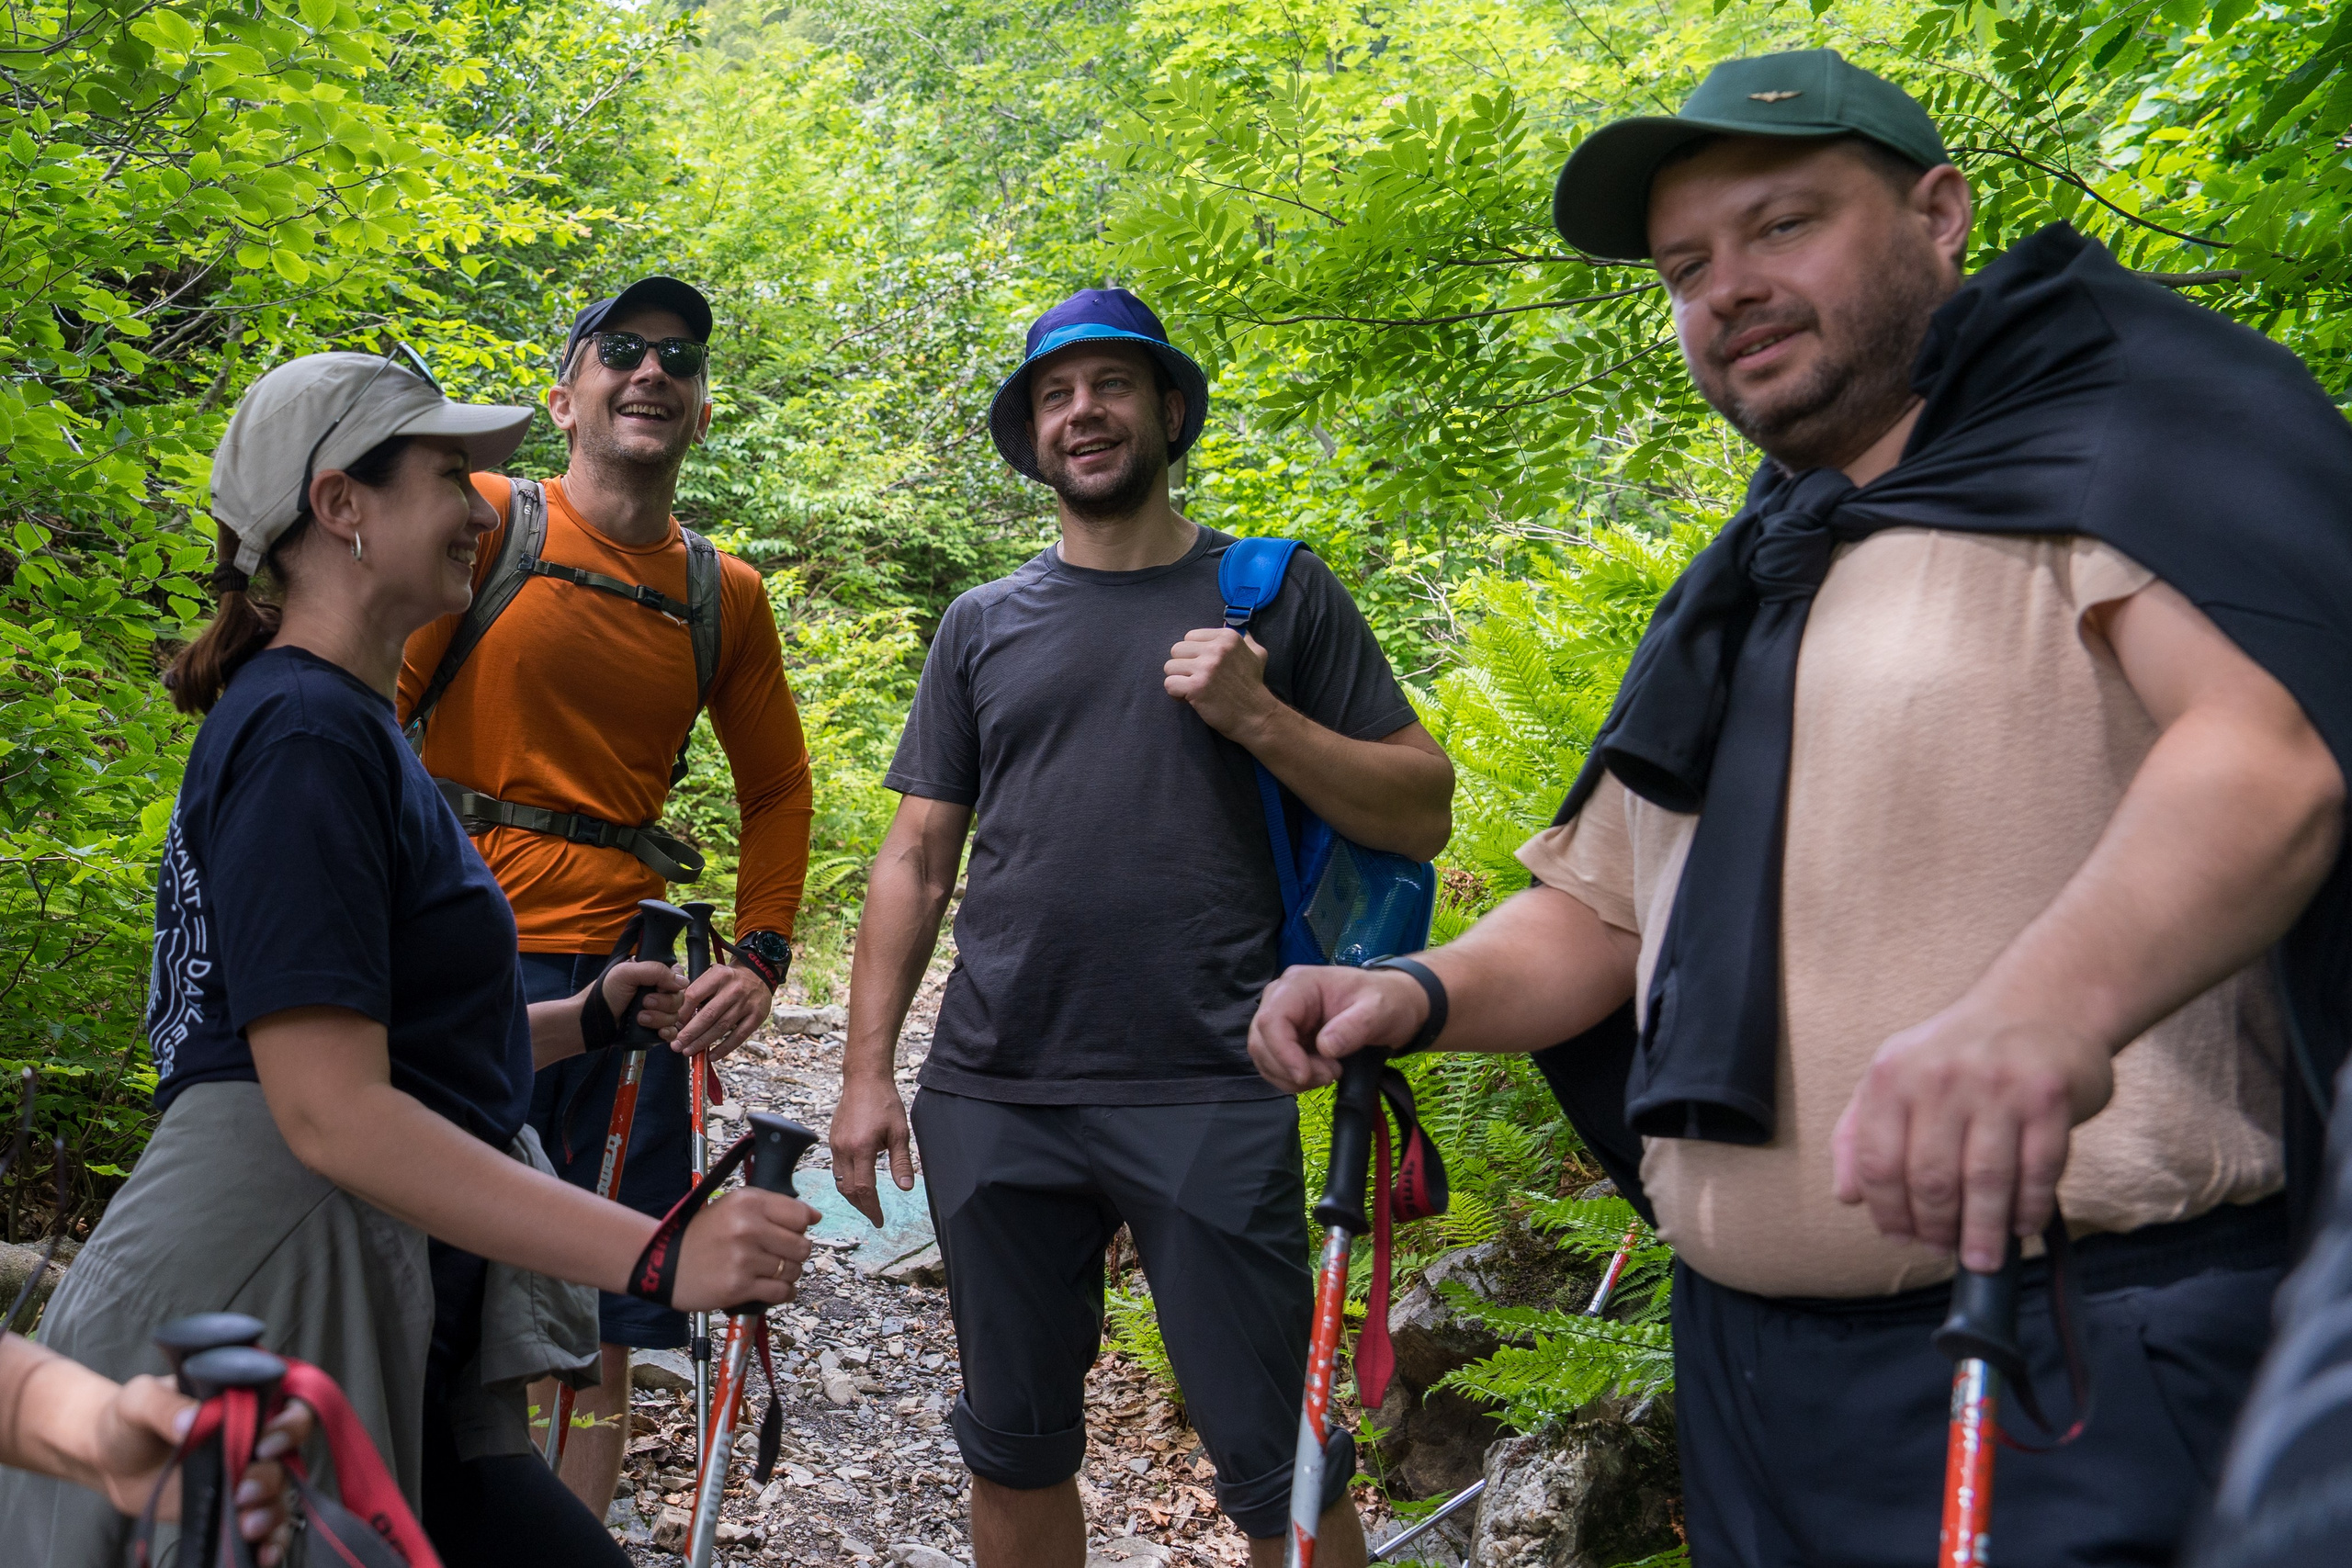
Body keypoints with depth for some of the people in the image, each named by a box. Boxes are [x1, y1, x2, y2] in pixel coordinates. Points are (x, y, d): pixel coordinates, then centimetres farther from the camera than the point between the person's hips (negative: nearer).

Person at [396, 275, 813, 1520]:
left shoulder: (728, 593, 11)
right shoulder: (486, 520, 0)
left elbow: (776, 785, 20)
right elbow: (369, 713, -4)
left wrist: (761, 953, 8)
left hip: (629, 976, 4)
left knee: (597, 1335, 8)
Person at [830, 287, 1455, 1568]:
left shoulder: (1277, 594, 7)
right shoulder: (983, 625, 14)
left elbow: (1423, 812, 4)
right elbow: (915, 859, 12)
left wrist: (1257, 717, -9)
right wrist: (866, 1069, 3)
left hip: (1209, 1096, -3)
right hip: (992, 1100, 3)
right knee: (1013, 1450, 12)